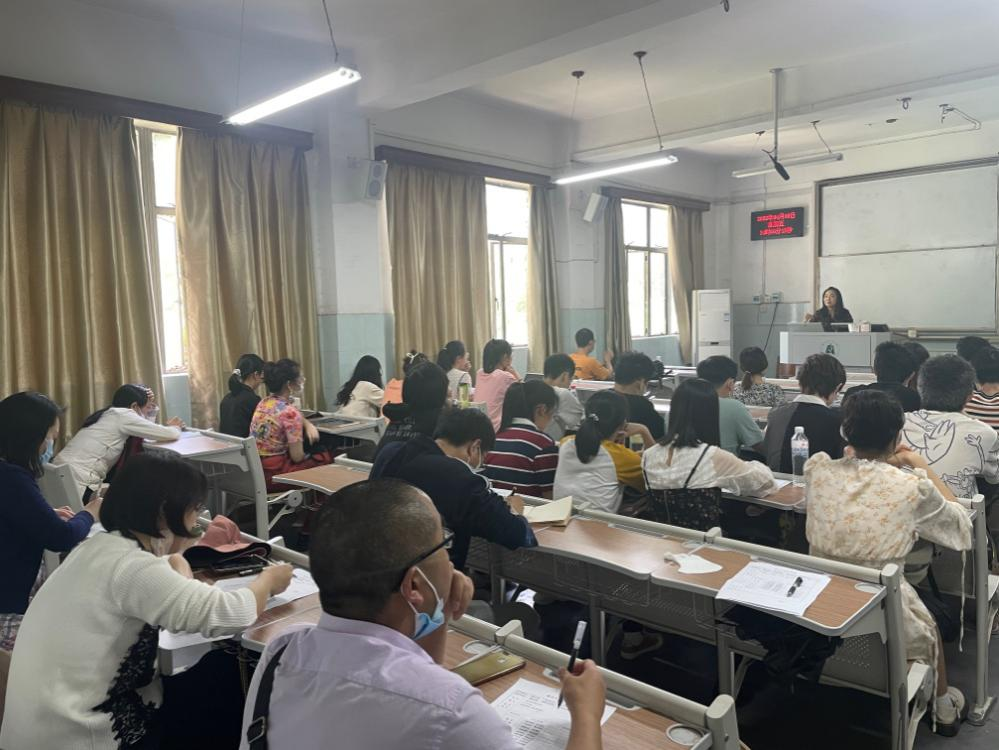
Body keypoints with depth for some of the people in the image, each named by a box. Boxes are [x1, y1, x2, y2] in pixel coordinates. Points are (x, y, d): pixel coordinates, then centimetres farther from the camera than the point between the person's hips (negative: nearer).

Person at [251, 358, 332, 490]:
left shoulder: (263, 403, 4)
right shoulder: (289, 412, -21)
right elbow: (297, 457, -17)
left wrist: (309, 425, 5)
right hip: (274, 475, -8)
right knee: (326, 458, 8)